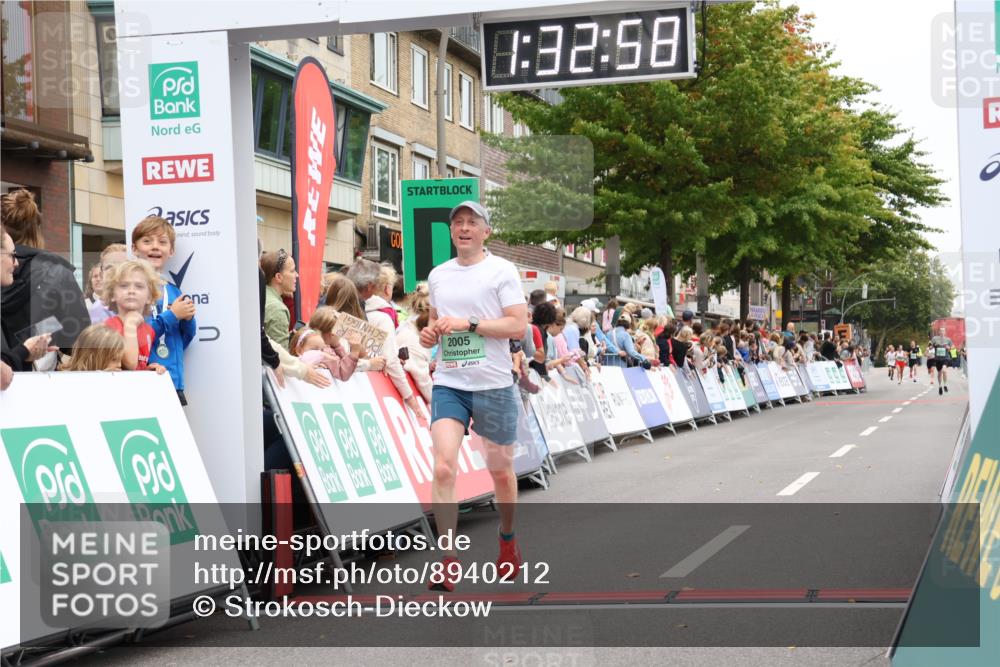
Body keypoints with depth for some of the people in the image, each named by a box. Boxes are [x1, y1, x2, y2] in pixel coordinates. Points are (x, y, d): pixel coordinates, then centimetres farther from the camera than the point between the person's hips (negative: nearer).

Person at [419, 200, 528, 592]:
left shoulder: (502, 270, -3)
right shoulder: (438, 275, 12)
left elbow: (518, 326, -11)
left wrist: (468, 323, -18)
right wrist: (430, 334, 3)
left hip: (494, 386, -3)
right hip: (448, 384, 3)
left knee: (501, 471, 9)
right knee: (443, 468, -14)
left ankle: (508, 539, 36)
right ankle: (448, 561, -11)